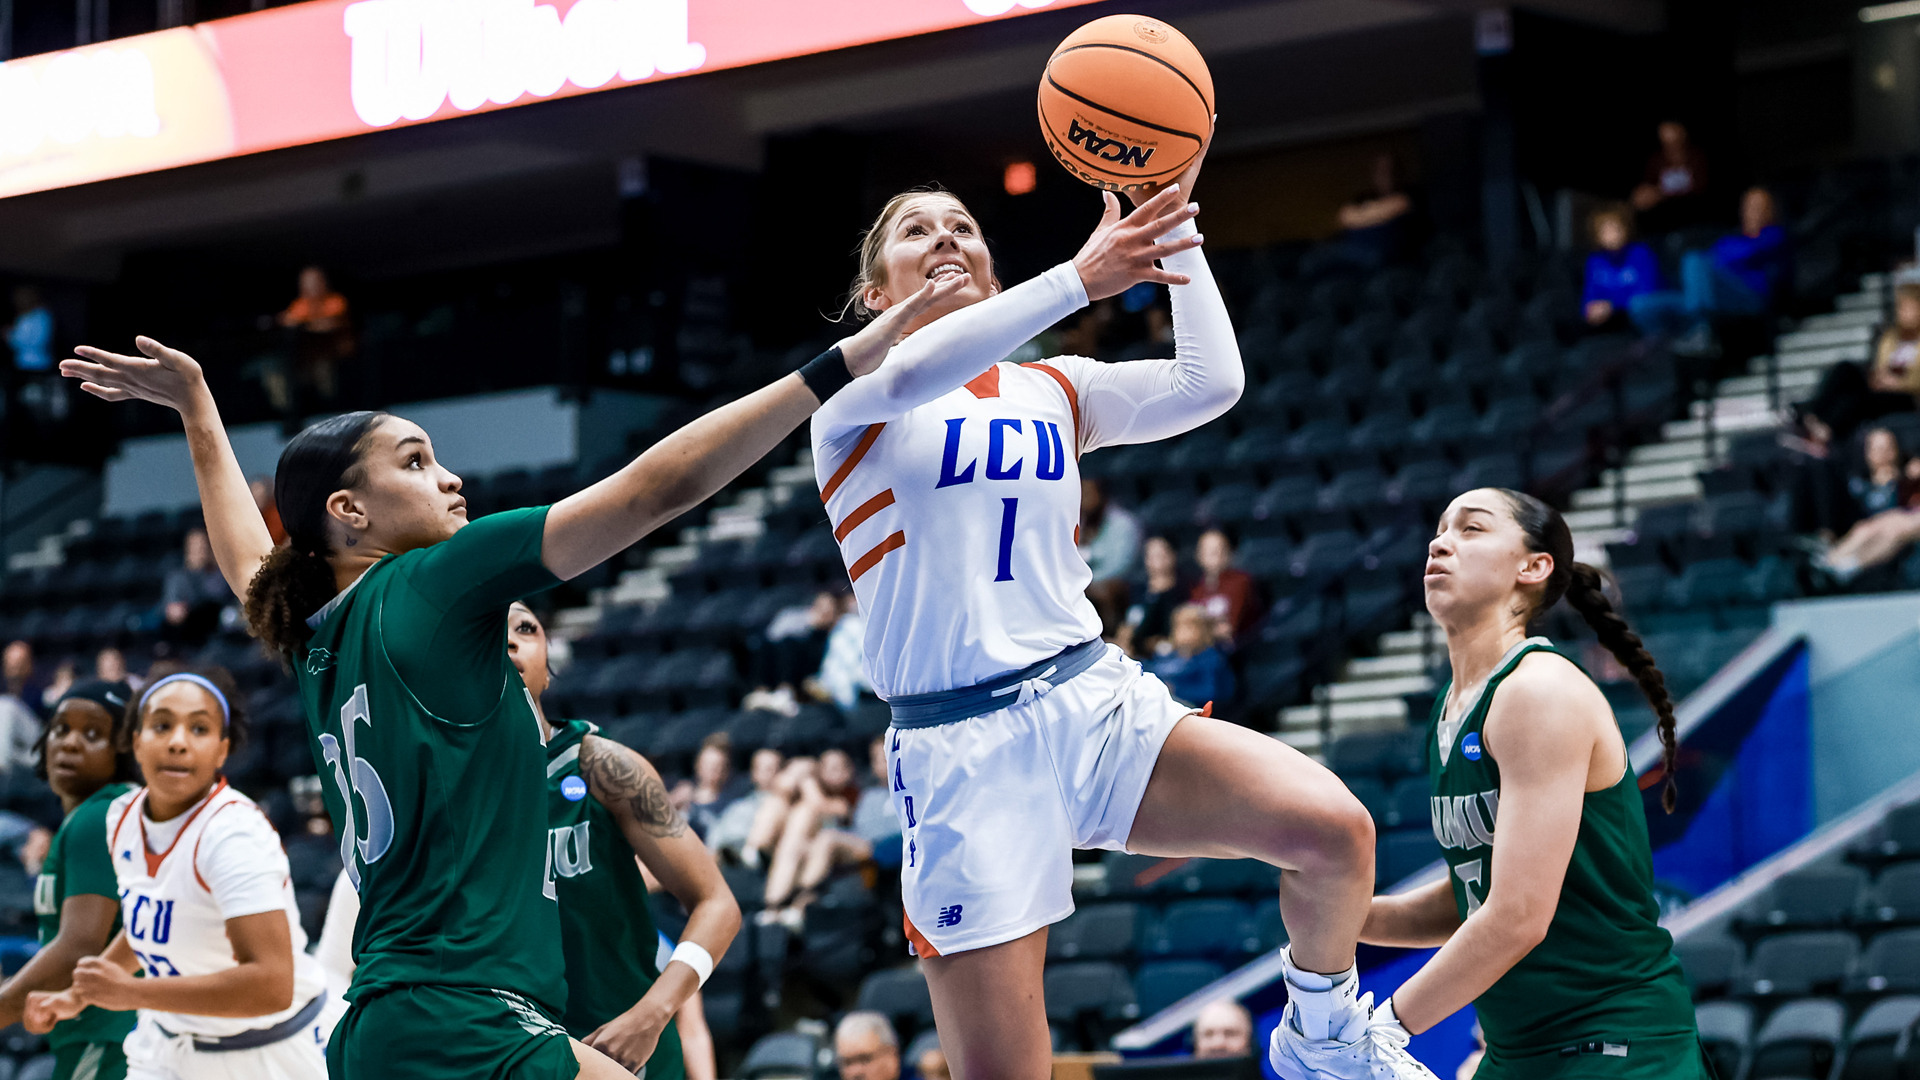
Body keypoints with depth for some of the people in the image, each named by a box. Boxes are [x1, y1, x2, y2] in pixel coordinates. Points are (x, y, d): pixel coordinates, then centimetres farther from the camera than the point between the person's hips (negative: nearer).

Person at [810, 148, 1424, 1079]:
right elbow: (907, 374, -22)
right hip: (958, 745, -3)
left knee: (1333, 831, -20)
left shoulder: (1054, 389, 17)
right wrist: (1077, 279, -28)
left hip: (1096, 698, 4)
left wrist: (1173, 222, -3)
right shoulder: (848, 386, 4)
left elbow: (1209, 383, 1)